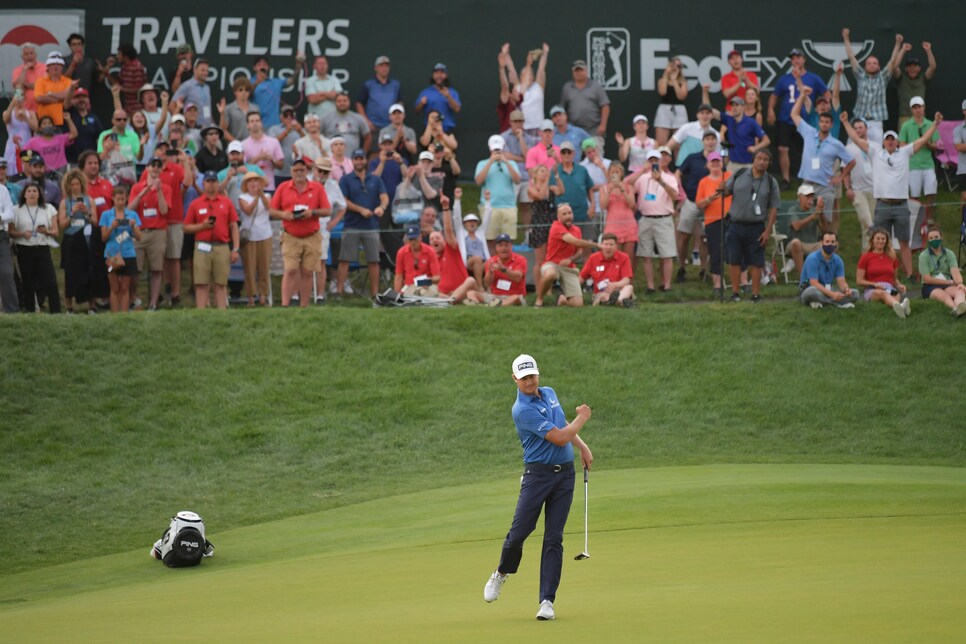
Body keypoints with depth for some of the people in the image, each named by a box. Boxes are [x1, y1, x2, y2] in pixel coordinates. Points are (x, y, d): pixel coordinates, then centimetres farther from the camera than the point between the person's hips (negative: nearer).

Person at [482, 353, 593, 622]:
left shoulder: (549, 393, 11)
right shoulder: (523, 410, -16)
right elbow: (559, 437, -17)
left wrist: (583, 447, 21)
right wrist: (582, 418, -1)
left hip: (565, 474, 5)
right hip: (538, 474, -5)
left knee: (554, 539, -2)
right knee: (518, 532, -7)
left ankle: (547, 600, -3)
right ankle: (501, 574, 25)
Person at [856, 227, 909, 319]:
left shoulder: (892, 257, 21)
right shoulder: (865, 257, 11)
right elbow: (859, 281, 6)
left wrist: (899, 285, 3)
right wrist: (874, 284, -11)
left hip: (890, 288, 3)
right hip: (872, 290, -3)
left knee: (896, 295, -37)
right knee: (883, 293, -42)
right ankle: (899, 306, -77)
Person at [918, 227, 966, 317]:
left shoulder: (949, 254, 8)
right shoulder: (923, 256, 0)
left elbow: (955, 272, -8)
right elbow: (927, 279, -7)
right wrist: (949, 282, -8)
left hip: (947, 285, 2)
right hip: (930, 287, -2)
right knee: (944, 295, -37)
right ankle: (955, 307, -73)